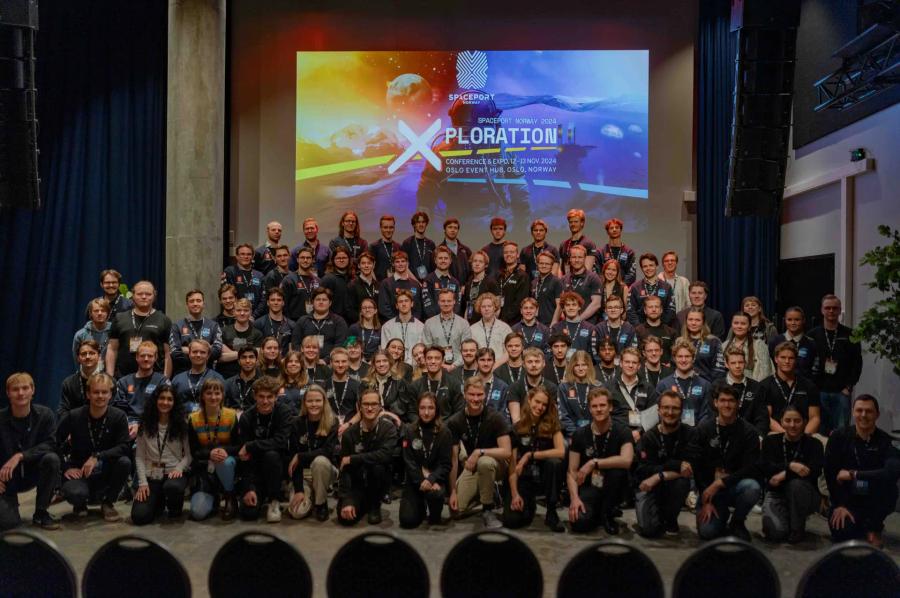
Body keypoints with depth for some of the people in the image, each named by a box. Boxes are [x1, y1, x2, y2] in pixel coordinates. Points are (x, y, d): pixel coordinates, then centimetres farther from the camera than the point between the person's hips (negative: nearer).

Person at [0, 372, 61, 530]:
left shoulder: (44, 415, -10)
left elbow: (51, 445, -17)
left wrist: (20, 456, -29)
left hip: (33, 473, 2)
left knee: (52, 459, -30)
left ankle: (41, 513, -11)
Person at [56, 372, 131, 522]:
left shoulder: (118, 417, -8)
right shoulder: (73, 416, -8)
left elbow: (125, 447, -17)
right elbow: (55, 443, -2)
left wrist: (97, 457, -26)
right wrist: (66, 468, -11)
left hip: (105, 471, 1)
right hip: (78, 471, -1)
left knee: (124, 462, -30)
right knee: (75, 494, -34)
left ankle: (107, 503, -4)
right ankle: (80, 504, 8)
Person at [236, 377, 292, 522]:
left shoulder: (283, 412, -12)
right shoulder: (246, 417, -8)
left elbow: (281, 442, -25)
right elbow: (243, 455, -11)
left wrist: (250, 446, -25)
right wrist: (248, 487, -20)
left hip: (276, 464, -1)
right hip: (253, 468, 1)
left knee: (271, 454, -35)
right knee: (248, 512, -19)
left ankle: (274, 501, -15)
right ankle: (262, 495, 17)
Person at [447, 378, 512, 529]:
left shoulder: (495, 418, -17)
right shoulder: (454, 422, -10)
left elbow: (507, 452, -23)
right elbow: (453, 459, -8)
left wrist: (479, 452, -30)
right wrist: (453, 491, -11)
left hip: (494, 463, -3)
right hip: (470, 467, 3)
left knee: (484, 462, -39)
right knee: (456, 510, -14)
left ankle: (488, 510, -17)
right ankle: (488, 494, 16)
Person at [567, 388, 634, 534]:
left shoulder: (622, 432, -9)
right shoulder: (580, 434, -4)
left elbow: (626, 460, -30)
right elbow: (572, 471, -5)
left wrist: (594, 463, -28)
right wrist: (574, 498, -21)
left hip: (611, 489, 0)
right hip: (589, 487, 1)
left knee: (618, 471, -34)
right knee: (579, 523, -28)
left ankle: (607, 514, -7)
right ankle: (597, 513, 11)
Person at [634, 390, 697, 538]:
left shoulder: (689, 434, -8)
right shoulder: (648, 437, -7)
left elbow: (691, 468, -19)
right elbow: (644, 470, -17)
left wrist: (659, 476, -27)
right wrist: (676, 465, -28)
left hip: (673, 487, 1)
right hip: (648, 487, -1)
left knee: (682, 481, -33)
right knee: (649, 529, -22)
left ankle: (670, 519, -4)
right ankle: (658, 514, 17)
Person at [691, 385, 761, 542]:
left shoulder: (748, 431, -4)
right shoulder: (704, 429, 0)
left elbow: (751, 468, -11)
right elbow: (697, 467, -3)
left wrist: (720, 483, -20)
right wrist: (706, 502, -10)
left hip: (736, 485, 0)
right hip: (710, 488, 0)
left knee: (752, 488, -35)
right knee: (707, 532, -21)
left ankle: (737, 522, -2)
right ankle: (721, 515, 18)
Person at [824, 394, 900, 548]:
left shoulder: (884, 440, -9)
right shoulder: (839, 436, -7)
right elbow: (830, 473, -8)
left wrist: (853, 474, -27)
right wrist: (839, 505, -14)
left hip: (874, 501, 1)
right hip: (846, 500, -1)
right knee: (842, 534, -27)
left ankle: (874, 526, -3)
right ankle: (863, 526, 10)